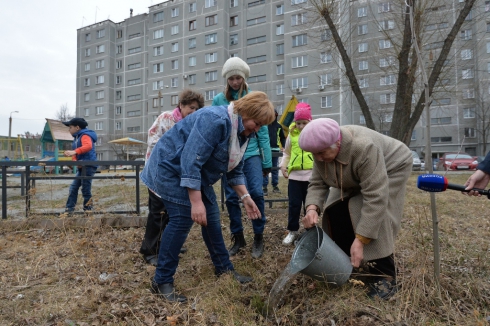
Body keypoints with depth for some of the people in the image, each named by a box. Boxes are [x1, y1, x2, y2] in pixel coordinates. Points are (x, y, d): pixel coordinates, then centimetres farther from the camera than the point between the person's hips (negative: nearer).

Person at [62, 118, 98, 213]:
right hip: (81, 166, 10)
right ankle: (69, 209, 15)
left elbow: (88, 146, -30)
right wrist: (75, 160, -7)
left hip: (88, 165, -10)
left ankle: (88, 209, 5)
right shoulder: (76, 138, 21)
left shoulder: (85, 135, -8)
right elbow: (75, 154, 15)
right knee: (73, 188, 9)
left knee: (85, 189, -5)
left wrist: (74, 152, -43)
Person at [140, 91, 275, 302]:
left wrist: (245, 197, -2)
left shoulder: (241, 133, 2)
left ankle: (224, 268, 21)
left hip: (196, 173, 9)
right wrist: (196, 202, -32)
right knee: (183, 219, -15)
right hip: (171, 167, -9)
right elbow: (191, 162, -33)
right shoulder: (215, 120, -29)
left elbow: (235, 170, 8)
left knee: (211, 217, 7)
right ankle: (162, 281, 0)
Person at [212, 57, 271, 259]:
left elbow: (262, 131, 1)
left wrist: (267, 161, -1)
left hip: (251, 153, -1)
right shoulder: (218, 100, 3)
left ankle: (258, 237, 10)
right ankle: (237, 237, 24)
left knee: (256, 192, -12)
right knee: (231, 197, 6)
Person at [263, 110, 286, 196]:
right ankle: (264, 187, 3)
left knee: (275, 169, 10)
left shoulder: (279, 126, 11)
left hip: (275, 149, 4)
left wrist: (283, 146, 9)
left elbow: (283, 137, 20)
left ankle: (275, 186, 20)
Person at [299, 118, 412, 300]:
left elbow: (375, 198, -41)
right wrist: (312, 208, -37)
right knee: (336, 211, -8)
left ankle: (384, 276, -9)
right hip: (355, 180, 6)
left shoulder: (364, 148, -40)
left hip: (390, 168, -6)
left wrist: (360, 240, -41)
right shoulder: (322, 149, -20)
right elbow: (317, 183, -17)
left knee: (371, 213, -22)